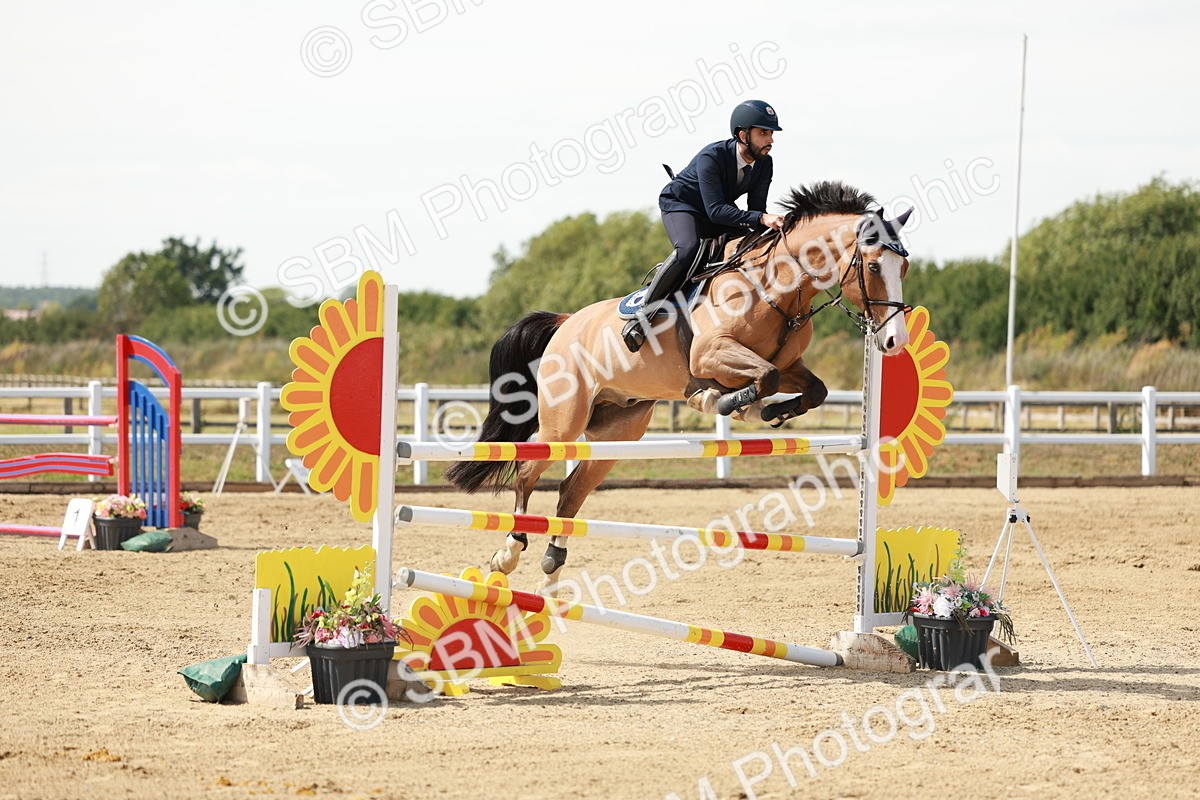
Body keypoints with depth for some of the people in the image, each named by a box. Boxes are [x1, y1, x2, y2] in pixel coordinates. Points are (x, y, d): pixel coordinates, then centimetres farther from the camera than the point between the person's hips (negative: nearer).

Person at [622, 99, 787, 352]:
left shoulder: (764, 163, -11)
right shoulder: (711, 158, -32)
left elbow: (756, 208, -6)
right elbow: (716, 210, -37)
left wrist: (769, 227, -28)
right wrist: (760, 218, -47)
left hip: (718, 212, 8)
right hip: (680, 205, -8)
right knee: (688, 249, -36)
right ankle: (642, 317, -34)